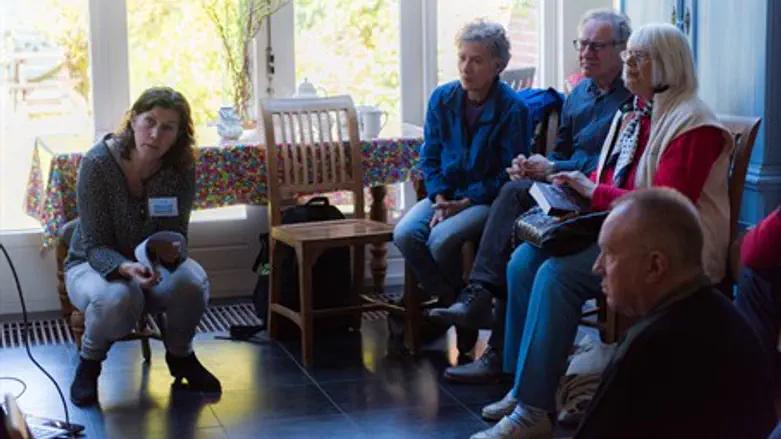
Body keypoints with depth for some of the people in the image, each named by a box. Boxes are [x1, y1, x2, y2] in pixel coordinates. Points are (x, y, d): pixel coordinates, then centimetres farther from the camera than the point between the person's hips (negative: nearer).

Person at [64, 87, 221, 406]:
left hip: (154, 262, 3)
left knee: (193, 281, -29)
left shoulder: (181, 169, -14)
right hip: (92, 265, -3)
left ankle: (179, 355, 2)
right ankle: (89, 362, -3)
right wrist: (127, 268, -43)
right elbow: (95, 247, -22)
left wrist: (173, 252, -36)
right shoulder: (97, 164, -24)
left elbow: (178, 235, -10)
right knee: (119, 299, -37)